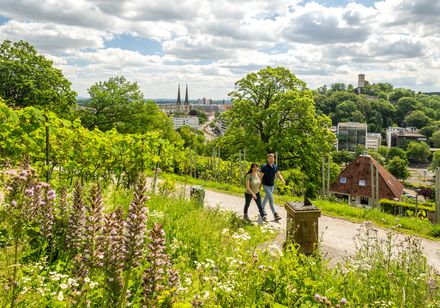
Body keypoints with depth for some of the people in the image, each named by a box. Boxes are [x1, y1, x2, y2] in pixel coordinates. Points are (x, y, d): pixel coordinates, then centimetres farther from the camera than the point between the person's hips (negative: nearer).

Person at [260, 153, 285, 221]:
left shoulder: (275, 166, -1)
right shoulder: (264, 167, -17)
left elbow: (278, 174, 7)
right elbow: (260, 176, -12)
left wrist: (282, 180, -13)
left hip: (272, 185, 6)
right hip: (266, 186, -6)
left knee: (267, 197, 22)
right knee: (271, 199, -14)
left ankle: (262, 209, 43)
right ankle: (275, 215, -16)